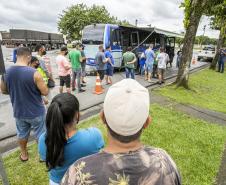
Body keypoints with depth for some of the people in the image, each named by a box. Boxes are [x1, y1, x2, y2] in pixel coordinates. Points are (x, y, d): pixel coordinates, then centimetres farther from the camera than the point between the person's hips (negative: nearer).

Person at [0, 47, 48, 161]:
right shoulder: (33, 73, -23)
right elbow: (45, 92, -18)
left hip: (18, 111, 5)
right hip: (36, 112, -4)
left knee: (22, 134, 25)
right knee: (40, 134, 16)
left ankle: (24, 155, 45)